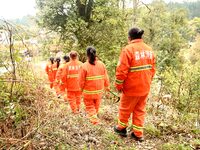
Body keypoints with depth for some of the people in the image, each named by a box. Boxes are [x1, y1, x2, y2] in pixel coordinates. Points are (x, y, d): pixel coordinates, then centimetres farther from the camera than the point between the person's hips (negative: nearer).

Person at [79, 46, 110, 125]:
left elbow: (81, 81, -12)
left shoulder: (84, 66, -17)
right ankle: (94, 117, 42)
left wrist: (82, 88, 9)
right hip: (99, 91, 4)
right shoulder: (102, 64, -8)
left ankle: (95, 121, -1)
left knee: (90, 108, 13)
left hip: (88, 92, -3)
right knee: (96, 107, 23)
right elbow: (106, 78, 0)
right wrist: (107, 86, 18)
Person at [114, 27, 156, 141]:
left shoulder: (128, 49, -17)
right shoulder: (149, 49, 4)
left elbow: (122, 70, -19)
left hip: (131, 87, -6)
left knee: (125, 108, 15)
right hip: (145, 87, 6)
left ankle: (122, 128, 33)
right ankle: (138, 134, 23)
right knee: (140, 110, 17)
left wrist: (119, 85, -6)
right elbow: (152, 69, 9)